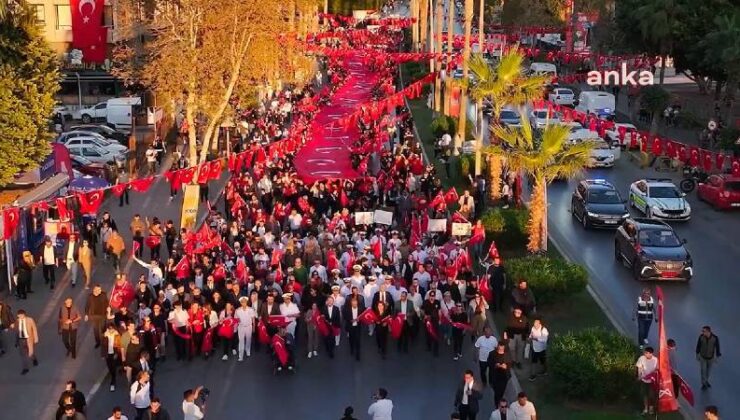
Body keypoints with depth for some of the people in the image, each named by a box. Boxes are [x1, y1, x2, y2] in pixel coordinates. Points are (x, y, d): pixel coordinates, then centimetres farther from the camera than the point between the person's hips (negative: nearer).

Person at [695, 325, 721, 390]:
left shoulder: (715, 338, -27)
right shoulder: (701, 337, -24)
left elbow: (717, 347, -12)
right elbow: (698, 346, -8)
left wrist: (717, 357, -2)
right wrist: (697, 355, 2)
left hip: (711, 357, 0)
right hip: (702, 357, 0)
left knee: (709, 370, 20)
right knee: (703, 370, 6)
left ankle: (706, 381, 45)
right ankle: (703, 383, 27)